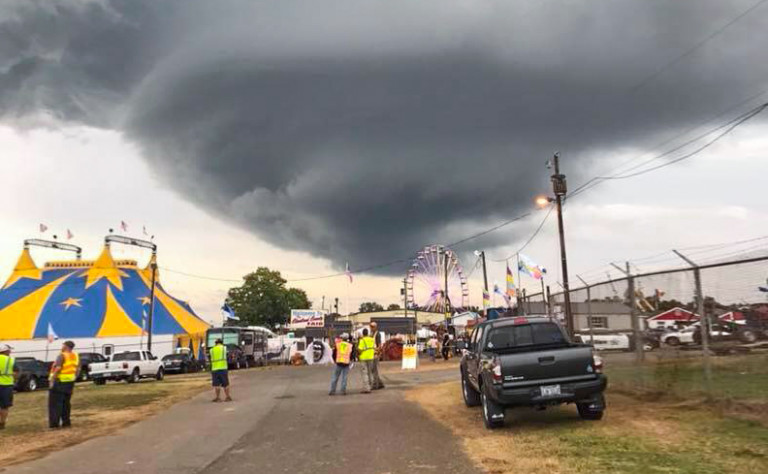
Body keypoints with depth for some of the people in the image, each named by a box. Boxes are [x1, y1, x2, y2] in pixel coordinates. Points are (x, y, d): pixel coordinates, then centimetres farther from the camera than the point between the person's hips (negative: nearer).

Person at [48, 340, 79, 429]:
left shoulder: (62, 356, -15)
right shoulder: (76, 356, 8)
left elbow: (57, 369, -22)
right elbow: (78, 369, 12)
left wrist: (52, 380, -18)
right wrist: (74, 378, 19)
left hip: (59, 382, -7)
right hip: (70, 382, 7)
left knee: (55, 403, -1)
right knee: (66, 402, 16)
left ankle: (54, 424, -4)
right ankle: (66, 422, 19)